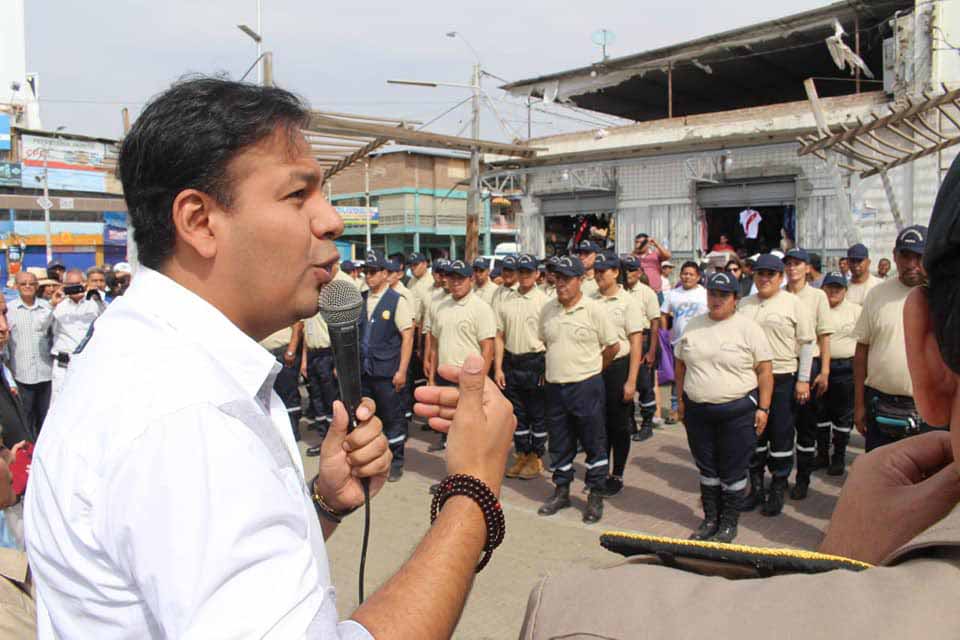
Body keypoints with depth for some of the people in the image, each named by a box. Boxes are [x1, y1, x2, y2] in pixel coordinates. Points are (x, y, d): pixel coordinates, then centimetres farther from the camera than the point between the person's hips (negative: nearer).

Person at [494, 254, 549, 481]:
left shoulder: (544, 300, -6)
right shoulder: (505, 302, 8)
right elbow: (499, 337, 9)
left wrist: (548, 369, -13)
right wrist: (498, 368, 4)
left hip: (535, 362, -4)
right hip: (511, 363, 5)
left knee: (537, 413, 5)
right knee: (517, 413, 13)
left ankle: (536, 458, 19)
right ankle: (522, 455, 26)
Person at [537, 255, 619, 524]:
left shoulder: (593, 310, -9)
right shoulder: (547, 310, 5)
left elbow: (613, 346, -2)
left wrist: (591, 369, 7)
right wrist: (554, 369, 14)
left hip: (586, 386, -4)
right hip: (555, 387, 5)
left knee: (594, 444, 6)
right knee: (559, 444, 15)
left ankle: (596, 497, 19)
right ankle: (561, 492, 30)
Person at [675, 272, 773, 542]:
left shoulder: (748, 327, -6)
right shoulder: (694, 325, 7)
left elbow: (765, 371, -6)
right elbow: (680, 365, 14)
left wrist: (763, 408, -10)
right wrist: (681, 400, 10)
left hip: (738, 411, -4)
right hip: (697, 411, 4)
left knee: (733, 472, 5)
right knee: (707, 468, 14)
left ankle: (729, 524, 21)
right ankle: (710, 520, 29)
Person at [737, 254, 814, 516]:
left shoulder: (793, 303, -2)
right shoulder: (744, 305, 11)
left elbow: (806, 343, -4)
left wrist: (803, 380, -8)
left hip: (783, 380, -4)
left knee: (781, 436, 3)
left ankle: (778, 491, 17)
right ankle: (756, 488, 24)